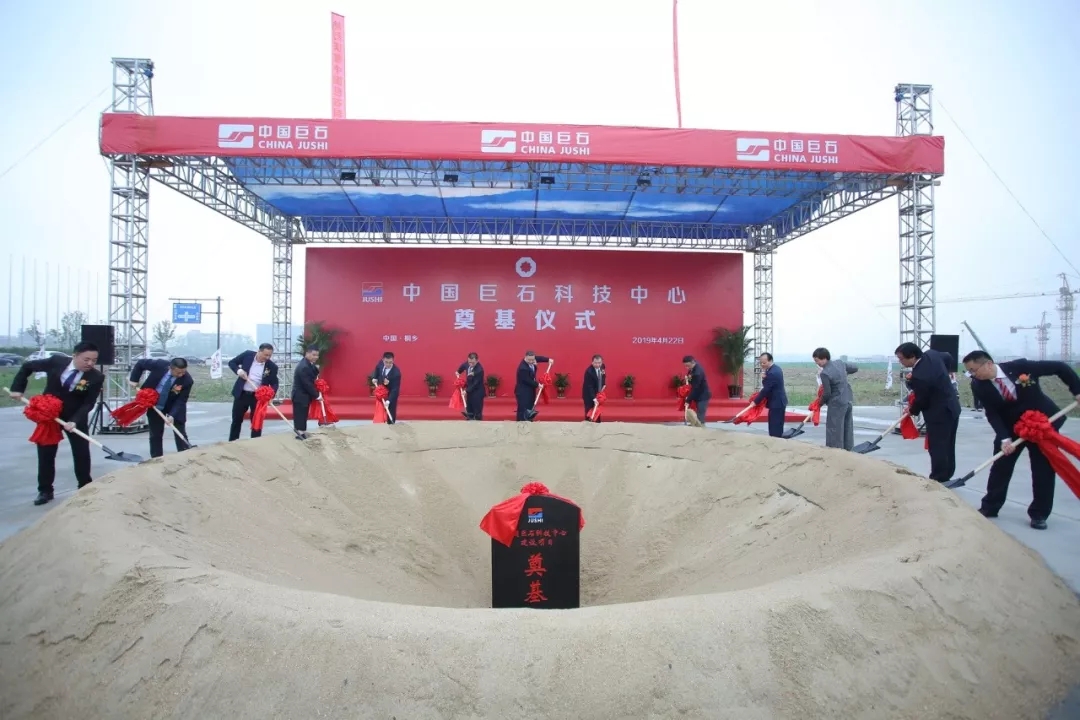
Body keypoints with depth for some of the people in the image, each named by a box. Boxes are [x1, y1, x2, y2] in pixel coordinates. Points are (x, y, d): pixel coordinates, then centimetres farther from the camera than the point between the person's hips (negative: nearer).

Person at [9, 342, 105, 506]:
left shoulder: (96, 377, -21)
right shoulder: (56, 361, -19)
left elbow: (88, 404, -21)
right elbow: (27, 366, -2)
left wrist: (75, 421, -34)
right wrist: (17, 388, -7)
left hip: (76, 418, -1)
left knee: (81, 453, 3)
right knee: (46, 453, 7)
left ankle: (85, 487, 19)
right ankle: (45, 490, 19)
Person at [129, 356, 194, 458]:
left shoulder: (187, 380, -29)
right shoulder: (159, 364, -27)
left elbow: (181, 401, -22)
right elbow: (141, 363, -7)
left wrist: (172, 415, -33)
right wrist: (134, 379, -9)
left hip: (175, 407, -1)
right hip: (154, 405, 1)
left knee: (180, 434, 0)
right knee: (155, 434, 7)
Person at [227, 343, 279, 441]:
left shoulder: (272, 367, -11)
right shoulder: (247, 354, -9)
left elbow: (274, 383, -5)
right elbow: (232, 362, 3)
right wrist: (238, 370, -18)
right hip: (241, 394, 1)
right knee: (236, 420, 14)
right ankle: (231, 443, 28)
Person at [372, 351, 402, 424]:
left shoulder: (396, 372, -35)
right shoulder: (380, 363, -19)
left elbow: (395, 388, -34)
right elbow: (377, 369, 8)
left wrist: (389, 400, -42)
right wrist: (374, 378, -9)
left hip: (391, 393, -5)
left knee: (391, 411, -2)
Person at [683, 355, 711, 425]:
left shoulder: (698, 372, -29)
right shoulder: (693, 368, -1)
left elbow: (695, 388, -26)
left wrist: (688, 400, -22)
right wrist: (689, 378, -3)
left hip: (702, 396, -9)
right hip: (699, 395, 9)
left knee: (700, 417, -11)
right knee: (698, 416, 12)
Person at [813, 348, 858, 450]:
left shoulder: (824, 373, -19)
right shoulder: (840, 362, 2)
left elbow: (827, 393, -14)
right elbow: (855, 368, 18)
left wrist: (821, 403, 3)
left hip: (837, 404, -8)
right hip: (849, 400, 8)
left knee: (834, 431, 0)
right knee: (848, 428, 15)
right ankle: (848, 450, 23)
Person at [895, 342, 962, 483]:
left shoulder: (919, 376, -31)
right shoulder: (931, 354, -6)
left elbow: (921, 400, -16)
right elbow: (948, 358, 18)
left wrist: (912, 410, 4)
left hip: (939, 414, -10)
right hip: (952, 408, 10)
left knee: (937, 448, -3)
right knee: (948, 446, 18)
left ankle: (938, 480, 2)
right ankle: (946, 476, 29)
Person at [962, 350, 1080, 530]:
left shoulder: (1020, 366, -25)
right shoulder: (979, 386, -18)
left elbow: (1059, 367, -14)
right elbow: (991, 414, -17)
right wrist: (1004, 438, -28)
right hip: (1010, 428, 2)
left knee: (1044, 469, 2)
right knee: (1000, 466, 3)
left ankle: (1039, 514, 12)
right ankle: (990, 507, 15)